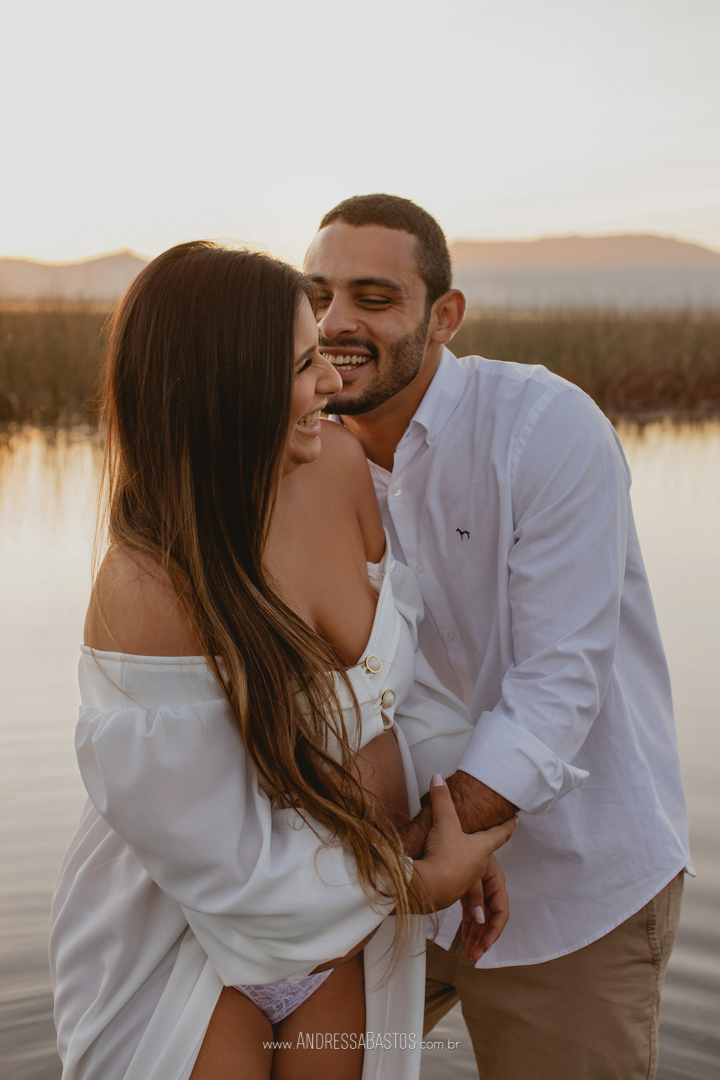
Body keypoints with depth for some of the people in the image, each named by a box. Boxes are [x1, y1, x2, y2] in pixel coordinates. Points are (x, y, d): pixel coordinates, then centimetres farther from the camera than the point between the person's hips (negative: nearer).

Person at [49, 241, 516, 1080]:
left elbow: (399, 638, 4)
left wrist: (460, 823, -1)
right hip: (194, 940, -6)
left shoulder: (337, 464, -13)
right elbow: (218, 858, -23)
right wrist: (422, 882, -13)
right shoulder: (144, 593, -32)